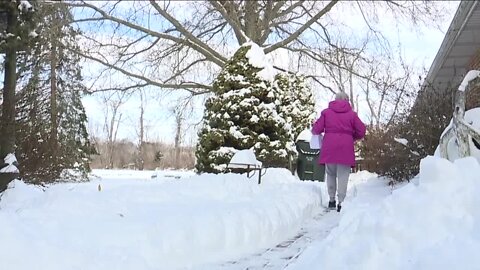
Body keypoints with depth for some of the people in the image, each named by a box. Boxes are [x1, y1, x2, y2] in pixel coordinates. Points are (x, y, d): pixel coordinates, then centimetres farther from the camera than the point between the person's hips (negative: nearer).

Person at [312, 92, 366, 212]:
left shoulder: (326, 112, 5)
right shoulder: (352, 114, 5)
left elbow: (317, 129, -1)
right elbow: (361, 131, 2)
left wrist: (314, 131, 21)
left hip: (329, 148, 1)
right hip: (345, 148, -1)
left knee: (330, 174, 16)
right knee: (343, 176, 1)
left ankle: (332, 200, 19)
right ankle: (341, 202, -3)